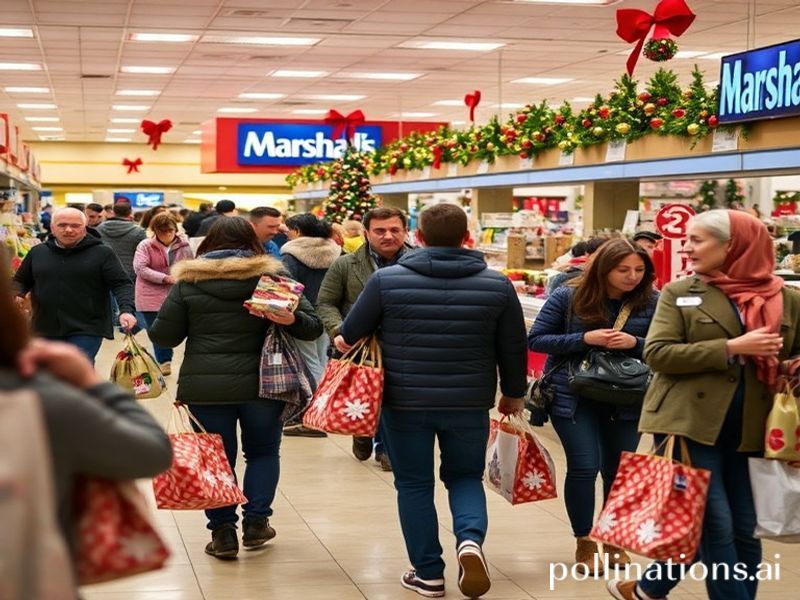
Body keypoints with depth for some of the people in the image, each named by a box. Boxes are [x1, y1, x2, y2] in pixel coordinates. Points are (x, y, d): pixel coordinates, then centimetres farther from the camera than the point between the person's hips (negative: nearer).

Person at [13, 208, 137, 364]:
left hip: (87, 331, -5)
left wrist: (126, 310, -23)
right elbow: (21, 281, 22)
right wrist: (17, 295, -1)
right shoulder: (38, 252, 10)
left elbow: (121, 284, -5)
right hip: (45, 330, 5)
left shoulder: (102, 253, -1)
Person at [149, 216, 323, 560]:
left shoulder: (188, 281, -1)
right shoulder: (271, 276, 1)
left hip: (205, 386, 0)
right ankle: (256, 523, 15)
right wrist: (290, 320, -20)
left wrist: (151, 329, 21)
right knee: (263, 452, 19)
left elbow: (164, 336, 0)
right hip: (260, 383, 0)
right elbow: (312, 326, -2)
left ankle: (222, 533, 10)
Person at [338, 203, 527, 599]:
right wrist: (513, 393, 20)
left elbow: (349, 336, 1)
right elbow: (513, 348, 4)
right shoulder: (498, 285, -3)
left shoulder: (387, 280, -8)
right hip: (469, 403, 1)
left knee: (414, 485, 13)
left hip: (405, 402, -1)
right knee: (465, 477, 19)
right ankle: (470, 539, -8)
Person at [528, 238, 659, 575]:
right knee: (584, 466, -8)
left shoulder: (651, 302, -5)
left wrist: (635, 343, -20)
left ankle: (614, 539, 30)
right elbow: (536, 339, -7)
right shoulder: (568, 297, -9)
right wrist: (585, 339, -19)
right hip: (573, 396, -2)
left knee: (619, 470, 9)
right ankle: (583, 542, 11)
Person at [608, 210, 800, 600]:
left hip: (749, 430, 3)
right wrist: (730, 348, -16)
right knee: (715, 525, -5)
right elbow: (656, 353, -7)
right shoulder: (679, 293, 3)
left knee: (744, 530, 6)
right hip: (691, 424, -3)